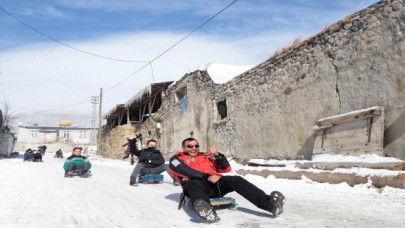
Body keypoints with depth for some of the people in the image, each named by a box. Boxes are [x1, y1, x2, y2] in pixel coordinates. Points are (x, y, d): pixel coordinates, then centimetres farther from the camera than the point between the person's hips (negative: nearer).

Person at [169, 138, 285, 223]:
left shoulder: (206, 156, 31)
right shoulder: (177, 159, 18)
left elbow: (226, 168, 23)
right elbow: (186, 171, -6)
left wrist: (217, 155, 6)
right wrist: (207, 177, -18)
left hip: (215, 184, 4)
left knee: (236, 180, -22)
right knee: (194, 183, -38)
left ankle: (268, 203, -40)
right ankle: (206, 210, -71)